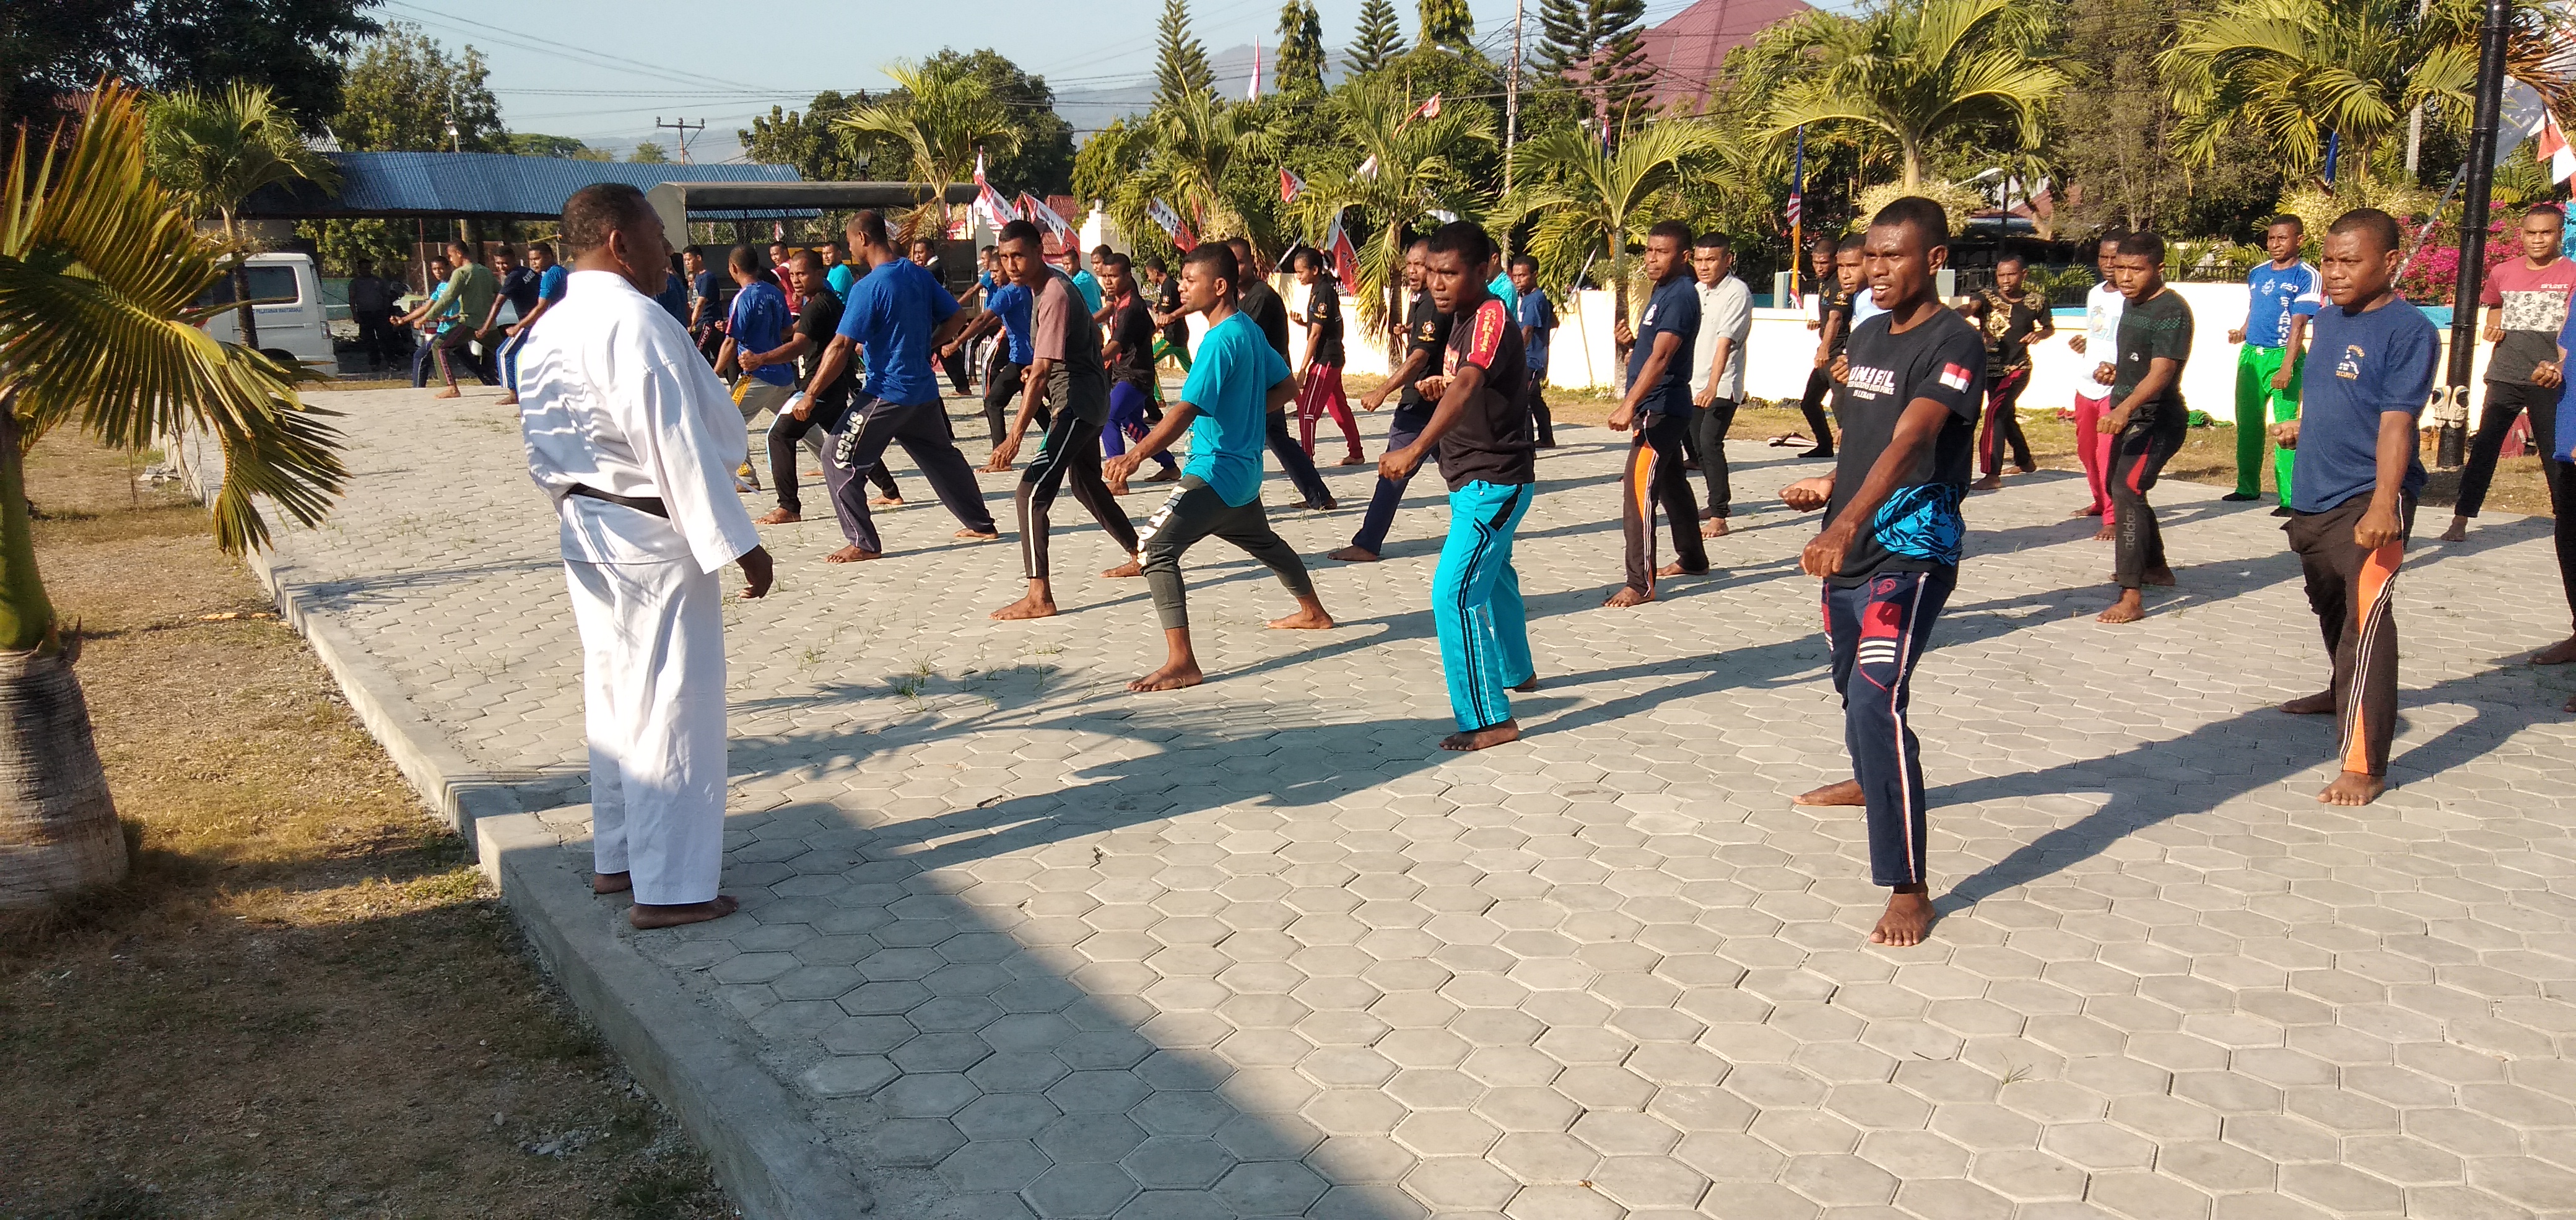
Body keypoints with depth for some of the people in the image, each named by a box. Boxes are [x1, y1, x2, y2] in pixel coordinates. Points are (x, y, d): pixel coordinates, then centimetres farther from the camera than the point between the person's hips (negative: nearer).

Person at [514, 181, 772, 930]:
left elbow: (543, 451, 14)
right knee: (673, 707, -2)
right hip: (653, 537, -9)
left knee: (614, 695, 18)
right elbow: (680, 448, -22)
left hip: (589, 532, 10)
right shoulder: (640, 325, -19)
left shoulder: (549, 333, 9)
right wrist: (738, 544, -17)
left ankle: (618, 856, 30)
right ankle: (670, 888, 5)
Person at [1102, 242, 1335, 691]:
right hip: (1245, 469, 10)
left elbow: (1185, 411, -30)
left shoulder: (1220, 340, -20)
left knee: (1157, 548, -18)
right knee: (1262, 541, 32)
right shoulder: (1251, 329, 8)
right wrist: (1246, 412, 11)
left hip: (1215, 470, -10)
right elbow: (1286, 385, 19)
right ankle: (1313, 612, 54)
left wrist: (1137, 455, -38)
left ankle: (1182, 663, -24)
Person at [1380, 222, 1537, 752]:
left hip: (1494, 482, -11)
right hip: (1474, 479, 11)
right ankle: (1516, 671, 50)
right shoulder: (1465, 319, 10)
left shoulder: (1492, 317, -22)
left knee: (1456, 592, -17)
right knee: (1491, 576, 28)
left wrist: (1415, 449, -51)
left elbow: (1468, 388, -40)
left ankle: (1489, 719, -12)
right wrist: (1439, 385, 6)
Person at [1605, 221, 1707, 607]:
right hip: (1658, 407, 11)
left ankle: (1640, 584, -14)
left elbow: (1661, 356, -27)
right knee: (1672, 484, 21)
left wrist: (1629, 405, -34)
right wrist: (1629, 341, 1)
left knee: (1638, 489, -14)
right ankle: (1692, 557, 37)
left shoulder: (1681, 296, -16)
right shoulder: (1662, 292, 15)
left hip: (1661, 408, -11)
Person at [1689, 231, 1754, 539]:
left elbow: (1725, 342, -24)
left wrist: (1713, 385, -32)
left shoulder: (1737, 293, -13)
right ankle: (1719, 501, 32)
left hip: (1722, 386, -8)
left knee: (1710, 442, -18)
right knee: (1698, 444, 13)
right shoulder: (1696, 290, 10)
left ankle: (1718, 517, -17)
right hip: (1694, 383, 8)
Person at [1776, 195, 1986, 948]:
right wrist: (1829, 486, 6)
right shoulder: (1866, 336, 10)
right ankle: (1870, 780, 58)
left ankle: (1908, 888, -15)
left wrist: (1846, 526, -43)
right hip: (1850, 549, 8)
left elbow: (1908, 443, -30)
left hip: (1911, 555, -8)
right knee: (1854, 687, 27)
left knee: (1877, 703, -21)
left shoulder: (1953, 343, -14)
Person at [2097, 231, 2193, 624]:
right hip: (2129, 417, 11)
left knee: (2127, 491, -24)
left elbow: (2161, 372, -31)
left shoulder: (2172, 311, -18)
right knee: (2120, 489, 24)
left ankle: (2132, 598, -29)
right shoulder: (2130, 303, 10)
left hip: (2159, 420, -11)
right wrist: (2114, 373, 8)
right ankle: (2156, 567, 45)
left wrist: (2125, 409, -45)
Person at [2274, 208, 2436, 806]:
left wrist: (2383, 504, -29)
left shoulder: (2408, 330, -14)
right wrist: (2301, 426, 8)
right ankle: (2345, 692, 53)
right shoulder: (2327, 319, 9)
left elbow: (2396, 421, -22)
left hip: (2368, 504, -9)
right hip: (2313, 497, 9)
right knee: (2329, 606, 27)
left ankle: (2363, 767, -15)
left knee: (2365, 622, -16)